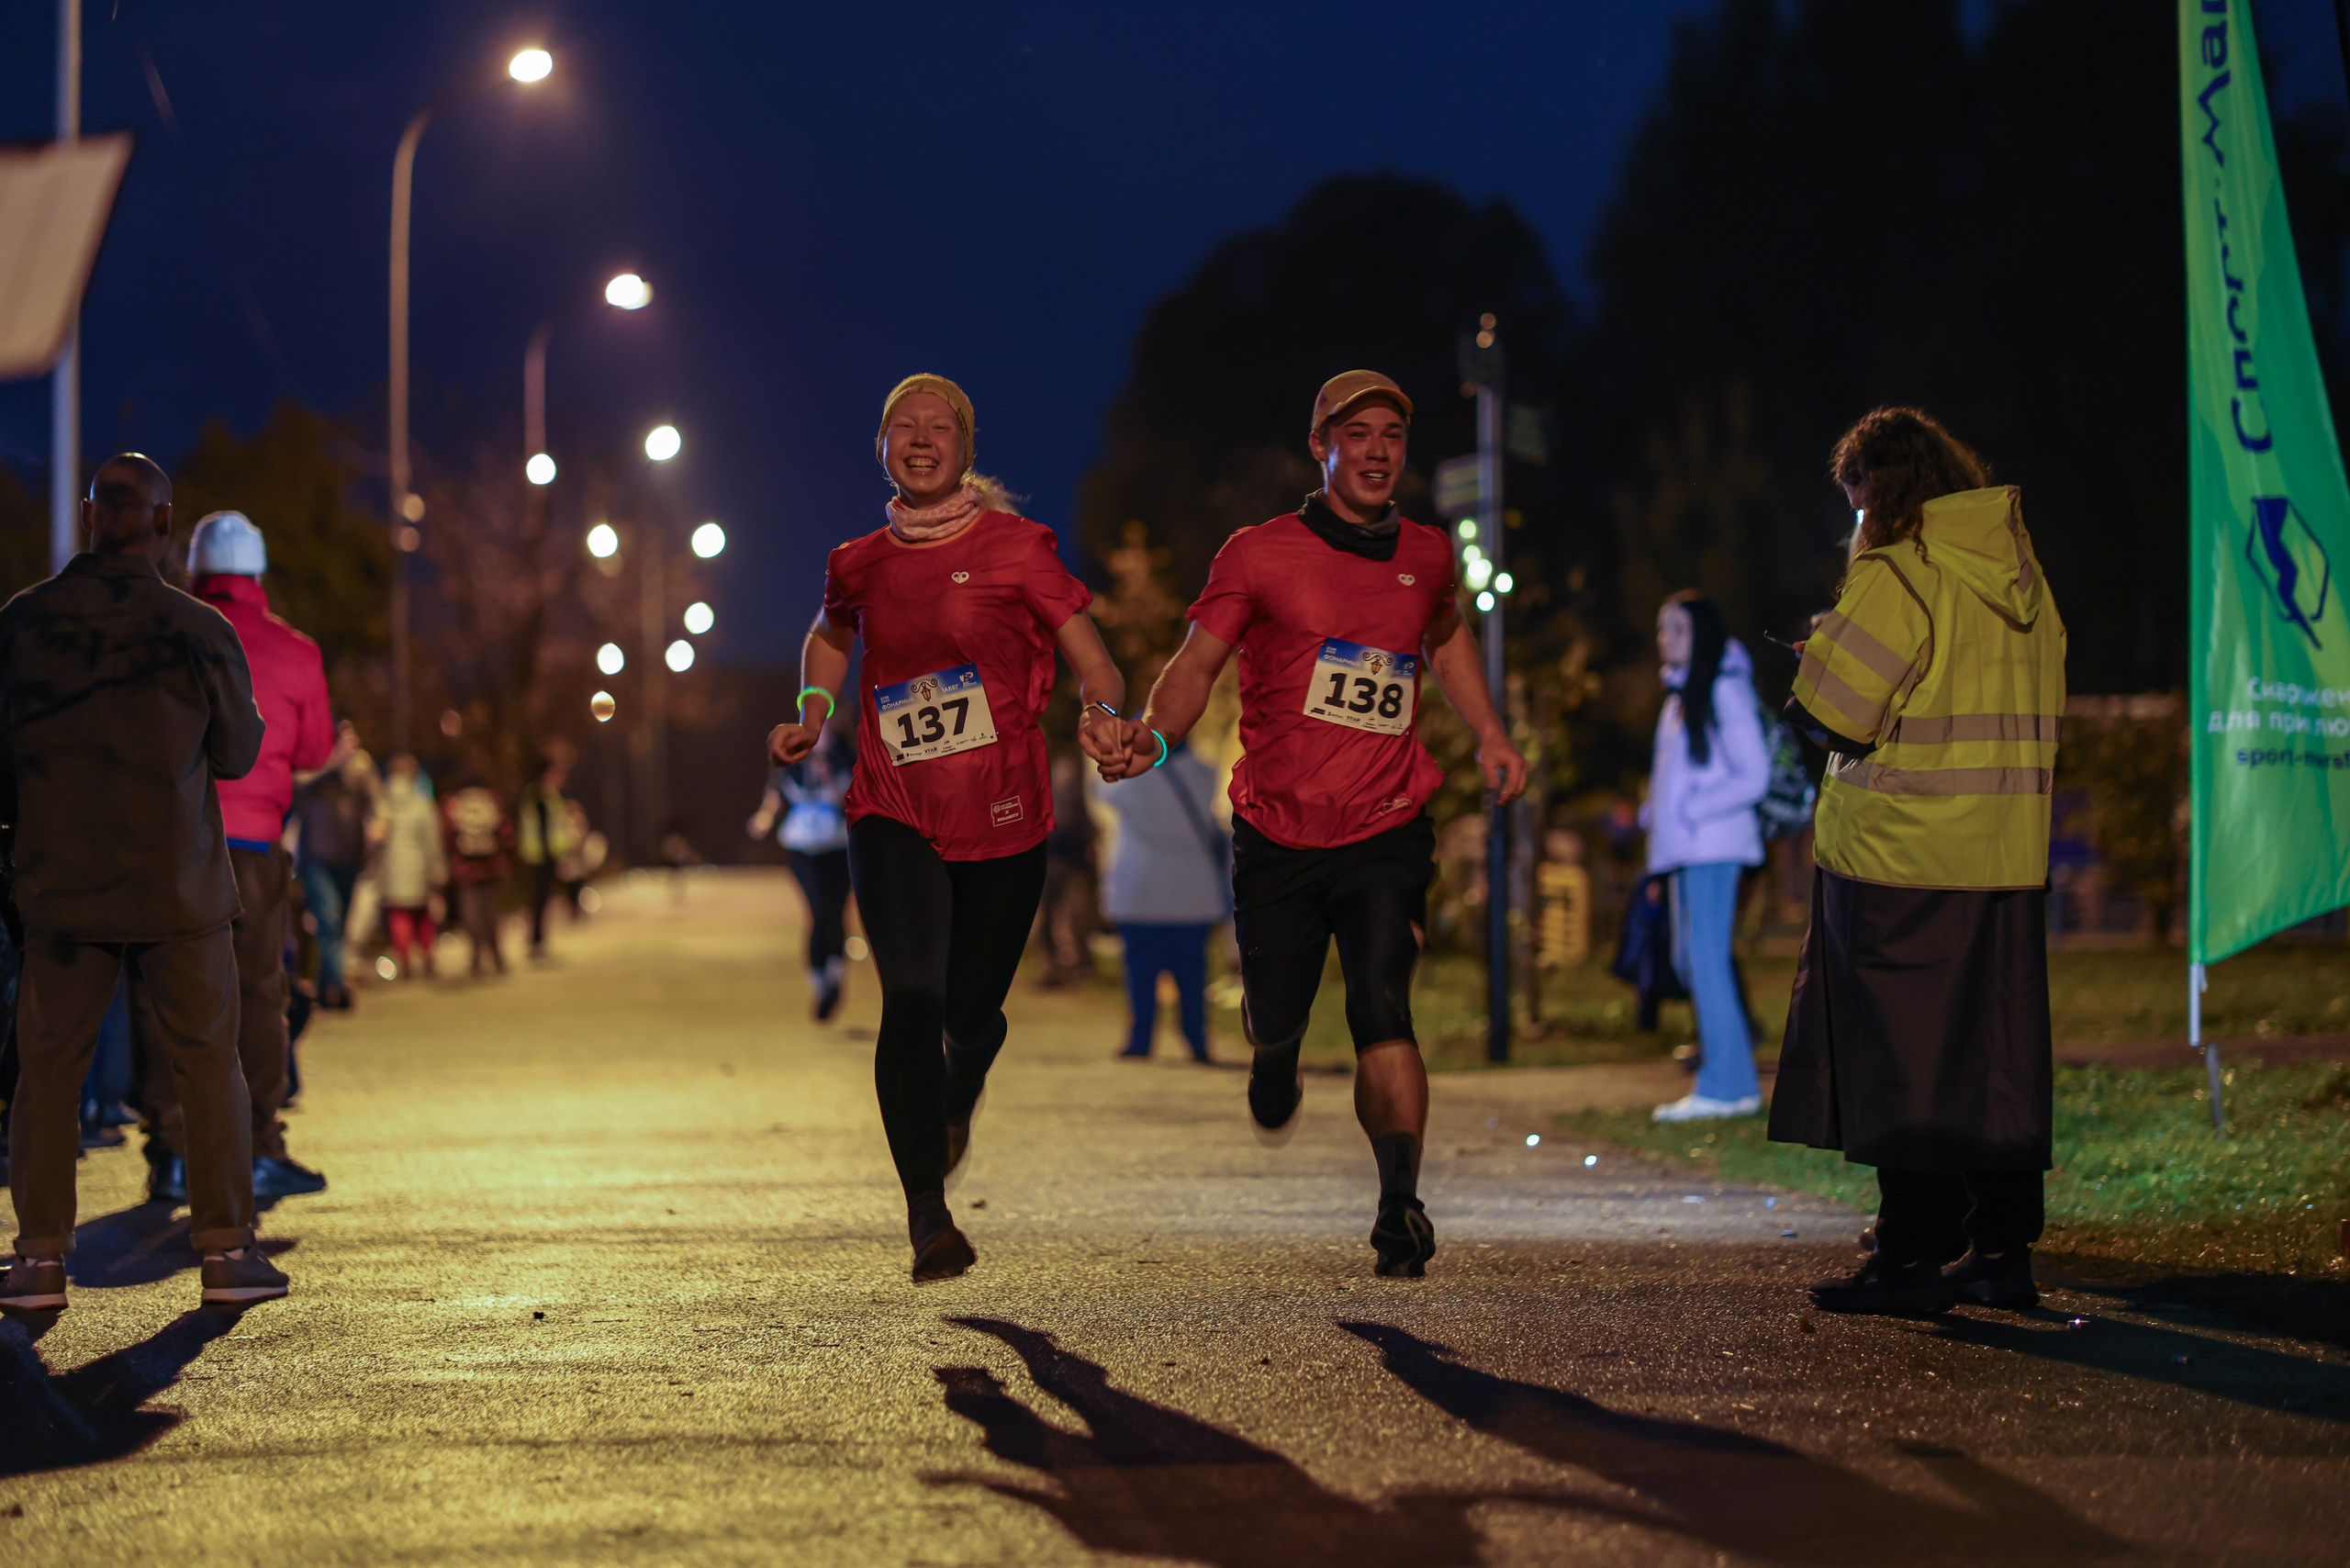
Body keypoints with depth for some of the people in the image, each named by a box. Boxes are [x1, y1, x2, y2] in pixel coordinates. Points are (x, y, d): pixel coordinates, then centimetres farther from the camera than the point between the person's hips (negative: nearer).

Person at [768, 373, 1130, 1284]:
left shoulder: (1015, 548, -4)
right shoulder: (861, 566, 5)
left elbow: (1095, 665, -3)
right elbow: (829, 638, 28)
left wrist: (1102, 714, -24)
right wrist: (812, 716, 12)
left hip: (1002, 820, -1)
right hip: (894, 816, 1)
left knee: (972, 1013, 8)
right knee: (912, 995, -18)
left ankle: (957, 1099, 48)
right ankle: (927, 1213, -16)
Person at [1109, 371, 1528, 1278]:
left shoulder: (1426, 556, 8)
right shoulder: (1260, 556, -2)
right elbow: (1197, 663, -6)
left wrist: (1489, 736, 19)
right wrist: (1153, 736, -25)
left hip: (1385, 834, 1)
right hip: (1278, 831, 0)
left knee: (1382, 1007, -18)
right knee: (1273, 1020, 9)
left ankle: (1400, 1207, -19)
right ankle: (1275, 1058, 48)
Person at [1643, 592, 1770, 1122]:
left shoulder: (1724, 690, -8)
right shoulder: (1681, 695, 19)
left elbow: (1753, 775, -12)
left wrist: (1693, 813, -15)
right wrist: (1658, 818, 12)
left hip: (1713, 842, -9)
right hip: (1682, 848, 9)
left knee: (1705, 957, -13)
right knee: (1690, 960, 8)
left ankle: (1724, 1085, -13)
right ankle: (1738, 1079, 12)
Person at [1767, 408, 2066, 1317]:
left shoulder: (1895, 576, -13)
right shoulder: (2021, 575, 10)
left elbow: (1830, 711, -16)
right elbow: (2032, 704, 14)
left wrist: (1818, 656, 7)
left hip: (1902, 858, -7)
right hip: (2008, 857, 7)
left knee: (1903, 1061, 0)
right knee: (1998, 1053, 11)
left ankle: (1913, 1258, 1)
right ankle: (2003, 1250, 14)